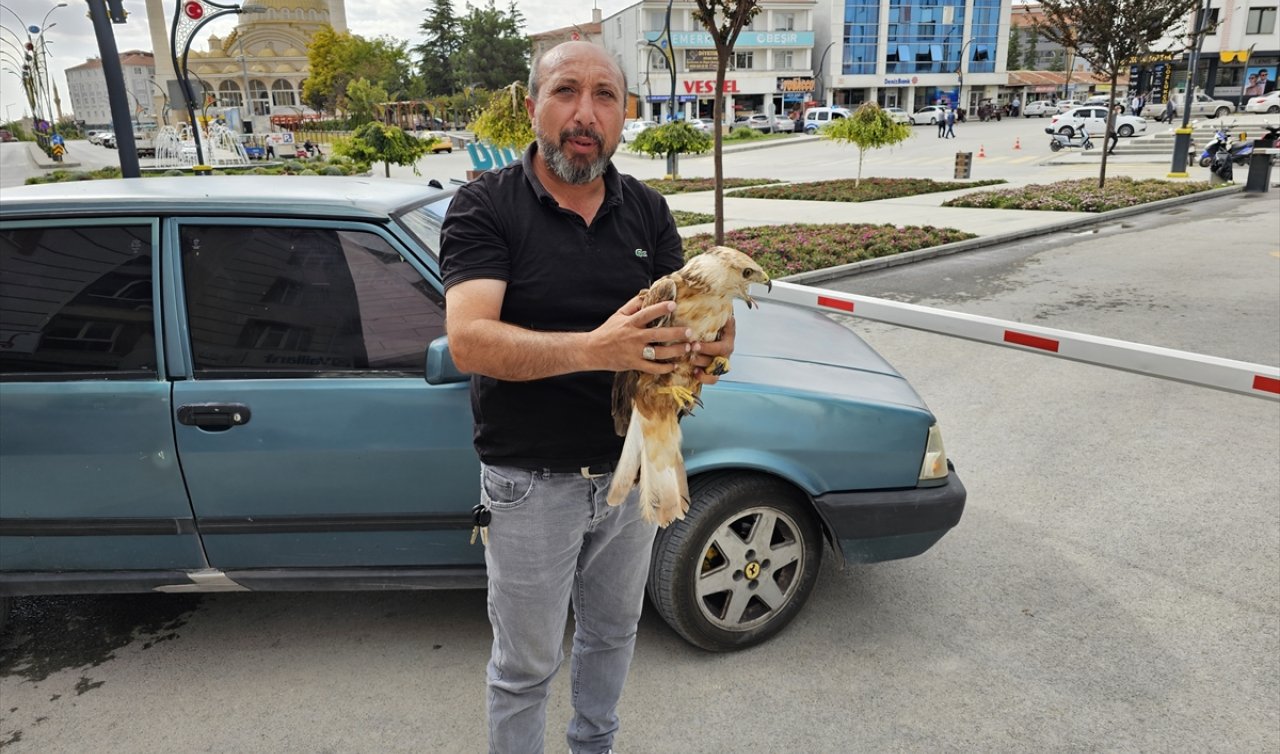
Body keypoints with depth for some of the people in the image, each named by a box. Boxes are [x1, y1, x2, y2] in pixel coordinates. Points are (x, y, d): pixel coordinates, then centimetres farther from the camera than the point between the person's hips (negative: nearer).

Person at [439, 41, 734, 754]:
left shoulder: (648, 210, 3)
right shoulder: (485, 205, -11)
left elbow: (681, 321, -3)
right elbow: (468, 340, -25)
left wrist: (707, 348, -28)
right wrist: (593, 349, -39)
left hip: (632, 470, 5)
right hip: (533, 481, -4)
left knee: (612, 632, 26)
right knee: (526, 665, 14)